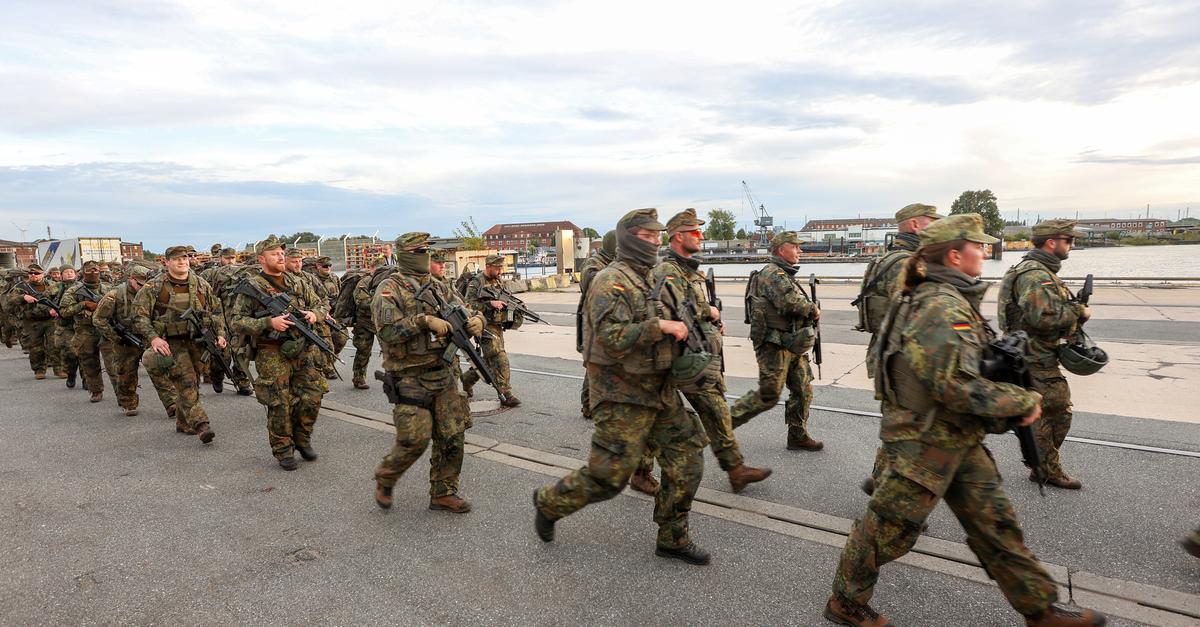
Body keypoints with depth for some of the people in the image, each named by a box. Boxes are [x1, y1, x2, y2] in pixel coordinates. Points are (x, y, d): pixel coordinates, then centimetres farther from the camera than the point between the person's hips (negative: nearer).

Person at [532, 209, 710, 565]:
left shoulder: (650, 280, 13)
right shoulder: (612, 281, -16)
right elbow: (612, 338, -28)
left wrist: (678, 328, 9)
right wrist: (660, 326, -25)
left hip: (658, 389, 9)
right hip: (622, 396, -8)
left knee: (687, 459, 6)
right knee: (608, 475, -1)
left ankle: (672, 539, 21)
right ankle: (549, 504, 25)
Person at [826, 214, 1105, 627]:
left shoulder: (950, 300, 10)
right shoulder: (943, 307, -23)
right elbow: (956, 386, -29)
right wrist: (1025, 401, -16)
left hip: (958, 439, 10)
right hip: (926, 440, -10)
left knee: (994, 522, 18)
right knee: (890, 528, 5)